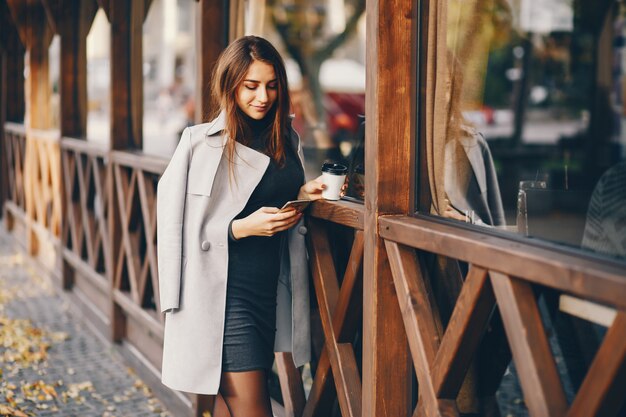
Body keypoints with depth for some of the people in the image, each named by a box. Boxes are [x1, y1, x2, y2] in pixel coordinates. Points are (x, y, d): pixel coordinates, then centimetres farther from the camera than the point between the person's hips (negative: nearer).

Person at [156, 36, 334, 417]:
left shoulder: (287, 139, 9)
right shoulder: (201, 143, -9)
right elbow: (175, 226, -10)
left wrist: (303, 195, 2)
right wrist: (242, 228, -20)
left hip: (272, 289, 6)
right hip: (223, 294, -6)